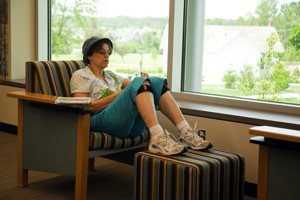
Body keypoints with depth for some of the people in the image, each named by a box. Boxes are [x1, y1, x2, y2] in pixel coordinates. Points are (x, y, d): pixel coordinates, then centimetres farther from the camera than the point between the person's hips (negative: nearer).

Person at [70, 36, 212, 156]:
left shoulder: (110, 75, 31)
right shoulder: (80, 76, 10)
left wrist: (145, 80, 2)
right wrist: (118, 94, -8)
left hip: (128, 124, 6)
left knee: (156, 82, -13)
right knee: (140, 83, -26)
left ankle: (186, 133, -26)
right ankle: (158, 138, -46)